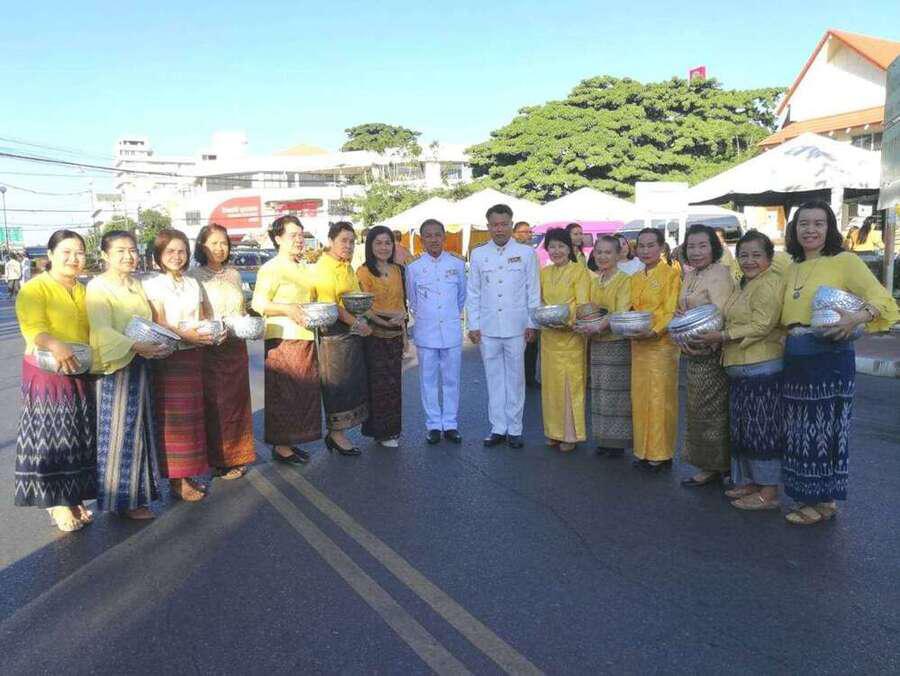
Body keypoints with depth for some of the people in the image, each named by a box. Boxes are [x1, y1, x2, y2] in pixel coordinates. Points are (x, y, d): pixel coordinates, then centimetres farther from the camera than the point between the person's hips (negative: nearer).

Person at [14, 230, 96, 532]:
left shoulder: (84, 291, 14)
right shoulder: (34, 289, -8)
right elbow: (34, 328, -23)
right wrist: (56, 346, -42)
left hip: (80, 374, 6)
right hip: (46, 374, -6)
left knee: (79, 437, 10)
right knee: (49, 437, 0)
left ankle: (74, 497, 23)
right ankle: (55, 502, 11)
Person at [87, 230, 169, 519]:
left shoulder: (137, 285, 13)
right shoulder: (97, 287, -10)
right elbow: (102, 331, -21)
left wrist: (156, 344, 2)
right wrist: (136, 346, -33)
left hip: (140, 363, 7)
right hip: (115, 366, -7)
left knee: (138, 428, 13)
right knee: (119, 431, -1)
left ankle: (137, 489, 24)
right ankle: (122, 498, 10)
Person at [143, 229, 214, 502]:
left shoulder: (193, 284, 14)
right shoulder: (153, 285, -3)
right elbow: (159, 324, -12)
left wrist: (210, 334, -7)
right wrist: (185, 335, -27)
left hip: (193, 354, 6)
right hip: (167, 355, -6)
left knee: (193, 414, 8)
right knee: (172, 417, -3)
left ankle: (189, 472, 18)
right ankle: (176, 478, 4)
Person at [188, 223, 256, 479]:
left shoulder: (234, 274, 13)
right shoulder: (194, 276, -5)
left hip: (236, 347, 5)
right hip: (209, 349, -5)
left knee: (237, 400, 9)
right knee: (214, 404, -1)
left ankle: (237, 455, 21)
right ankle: (219, 459, 11)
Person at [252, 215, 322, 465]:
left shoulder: (305, 268, 17)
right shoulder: (271, 268, -8)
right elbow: (258, 303, -14)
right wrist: (286, 309, -26)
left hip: (306, 338, 8)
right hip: (282, 340, -8)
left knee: (305, 392, 11)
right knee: (283, 394, -2)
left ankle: (292, 441, 22)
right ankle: (280, 446, 8)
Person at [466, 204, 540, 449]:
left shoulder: (526, 253, 2)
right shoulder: (478, 254, 6)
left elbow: (533, 291, 3)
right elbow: (473, 292, 8)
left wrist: (532, 324, -1)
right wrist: (473, 325, 3)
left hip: (516, 327, -1)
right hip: (487, 328, 1)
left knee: (515, 378, 5)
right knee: (494, 378, 7)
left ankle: (514, 429, 15)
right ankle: (497, 428, 16)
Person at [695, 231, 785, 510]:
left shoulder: (770, 283, -12)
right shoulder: (746, 285, 19)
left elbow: (761, 326, -20)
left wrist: (721, 336, -18)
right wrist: (714, 336, 8)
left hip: (762, 369, -10)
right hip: (740, 369, 10)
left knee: (762, 429, -3)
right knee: (743, 428, 15)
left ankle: (769, 492, 6)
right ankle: (750, 482, 26)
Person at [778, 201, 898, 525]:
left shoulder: (845, 261, -5)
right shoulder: (792, 270, 13)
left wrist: (858, 317, -29)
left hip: (829, 358, -6)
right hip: (794, 359, 6)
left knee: (824, 426, 1)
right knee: (800, 428, 11)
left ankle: (825, 501, 16)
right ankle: (808, 496, 24)